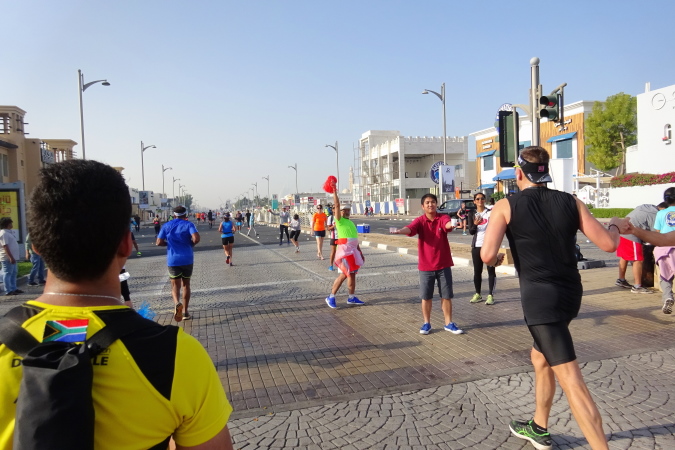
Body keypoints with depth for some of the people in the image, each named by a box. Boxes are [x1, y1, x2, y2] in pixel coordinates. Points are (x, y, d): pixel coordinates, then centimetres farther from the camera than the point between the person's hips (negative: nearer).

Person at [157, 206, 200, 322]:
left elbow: (159, 242, -2)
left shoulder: (167, 225, 4)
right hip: (187, 259, 0)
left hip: (173, 260, 0)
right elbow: (196, 238, -20)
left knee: (175, 285, 5)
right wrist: (191, 244, 2)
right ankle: (185, 311, 19)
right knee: (186, 284, 15)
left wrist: (170, 243, 15)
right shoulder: (188, 224, -3)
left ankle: (177, 303, -26)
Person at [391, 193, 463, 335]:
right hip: (426, 266, 0)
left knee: (446, 295, 8)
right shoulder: (420, 221, -4)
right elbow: (410, 228, -24)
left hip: (443, 265, 0)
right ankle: (426, 323, 23)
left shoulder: (443, 218, -4)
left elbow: (447, 224, -28)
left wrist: (451, 224, -54)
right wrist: (400, 231, -48)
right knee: (426, 297, 8)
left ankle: (449, 323, 22)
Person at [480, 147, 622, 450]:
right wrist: (616, 226, 22)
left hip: (540, 298, -6)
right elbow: (608, 244, 0)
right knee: (540, 358, 25)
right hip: (569, 294, 7)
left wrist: (496, 260, 5)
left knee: (571, 382, -4)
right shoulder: (570, 202, 3)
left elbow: (487, 256, -19)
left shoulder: (506, 206, -8)